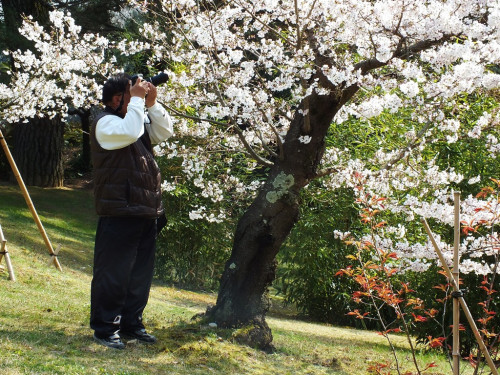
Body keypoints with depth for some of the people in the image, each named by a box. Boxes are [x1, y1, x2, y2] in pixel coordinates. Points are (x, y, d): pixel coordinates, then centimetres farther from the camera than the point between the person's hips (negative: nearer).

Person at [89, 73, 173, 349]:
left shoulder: (139, 119, 20)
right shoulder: (105, 122, -7)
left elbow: (165, 132, 14)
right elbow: (129, 132, -26)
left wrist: (152, 104, 5)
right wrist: (137, 100, -15)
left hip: (146, 212, 9)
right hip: (119, 212, -9)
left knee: (141, 272, 13)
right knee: (113, 272, -3)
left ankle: (131, 323, 23)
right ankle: (104, 327, 5)